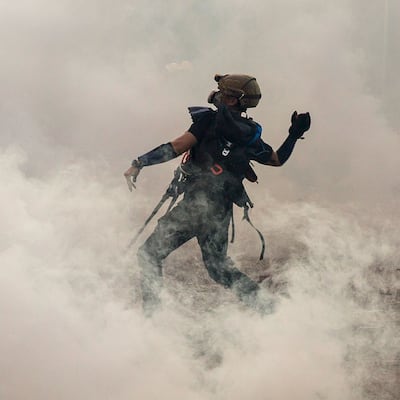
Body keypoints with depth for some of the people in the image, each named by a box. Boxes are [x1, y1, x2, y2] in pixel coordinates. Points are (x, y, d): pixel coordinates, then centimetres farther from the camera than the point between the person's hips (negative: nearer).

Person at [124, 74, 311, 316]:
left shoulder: (210, 119, -5)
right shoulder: (252, 137, 10)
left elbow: (177, 148, -12)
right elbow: (278, 159, 24)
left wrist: (139, 163, -9)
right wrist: (295, 134, 34)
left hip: (195, 203, -6)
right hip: (222, 212, 6)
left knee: (150, 254, 2)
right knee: (218, 266, 22)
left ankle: (150, 311, -9)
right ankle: (261, 303, 8)